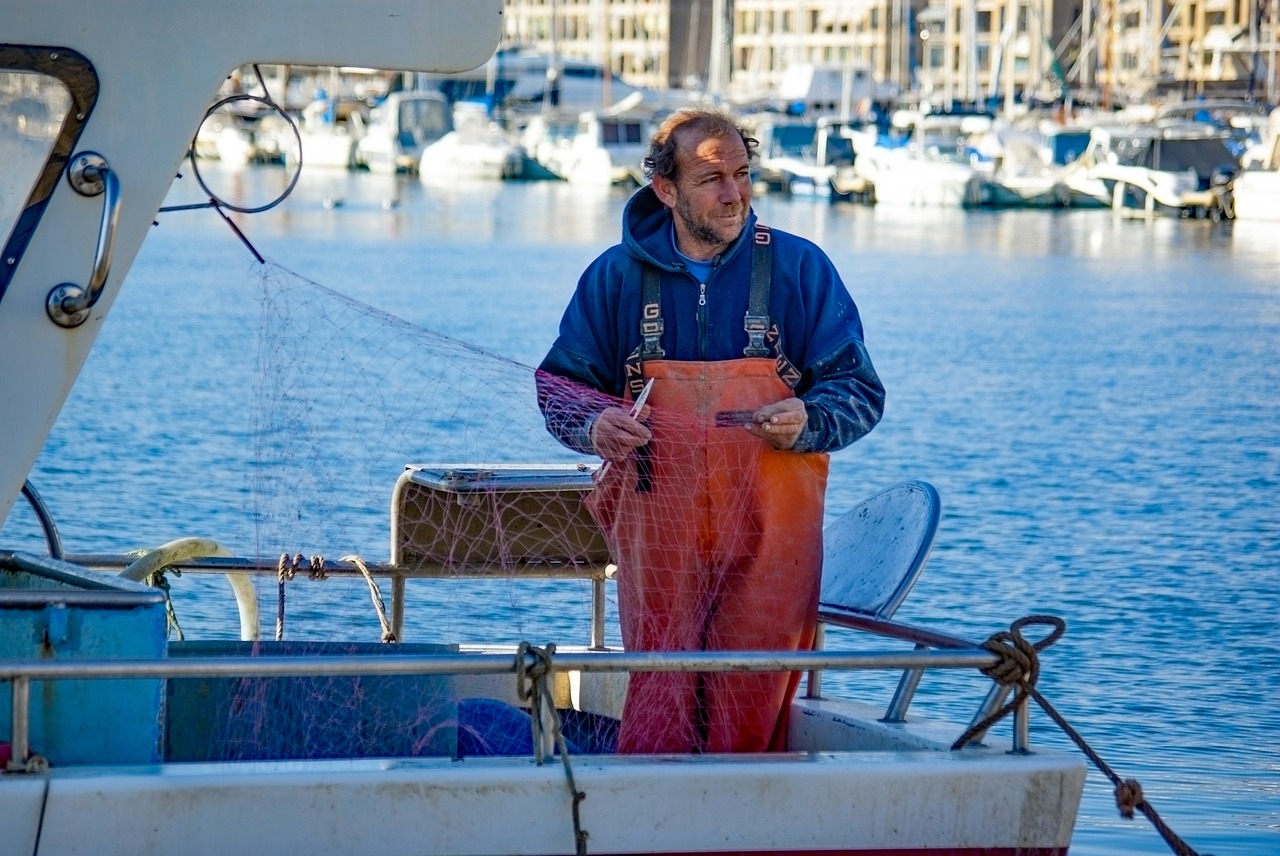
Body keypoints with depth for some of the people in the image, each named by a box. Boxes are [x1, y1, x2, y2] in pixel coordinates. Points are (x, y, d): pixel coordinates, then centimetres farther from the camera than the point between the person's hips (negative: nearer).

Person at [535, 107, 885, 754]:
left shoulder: (799, 268, 4)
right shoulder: (617, 275, 8)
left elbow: (859, 389, 4)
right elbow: (561, 382, 14)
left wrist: (808, 422, -18)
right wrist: (593, 424, -9)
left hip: (769, 534, -1)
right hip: (658, 527, 1)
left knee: (754, 702, -2)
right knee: (657, 698, -4)